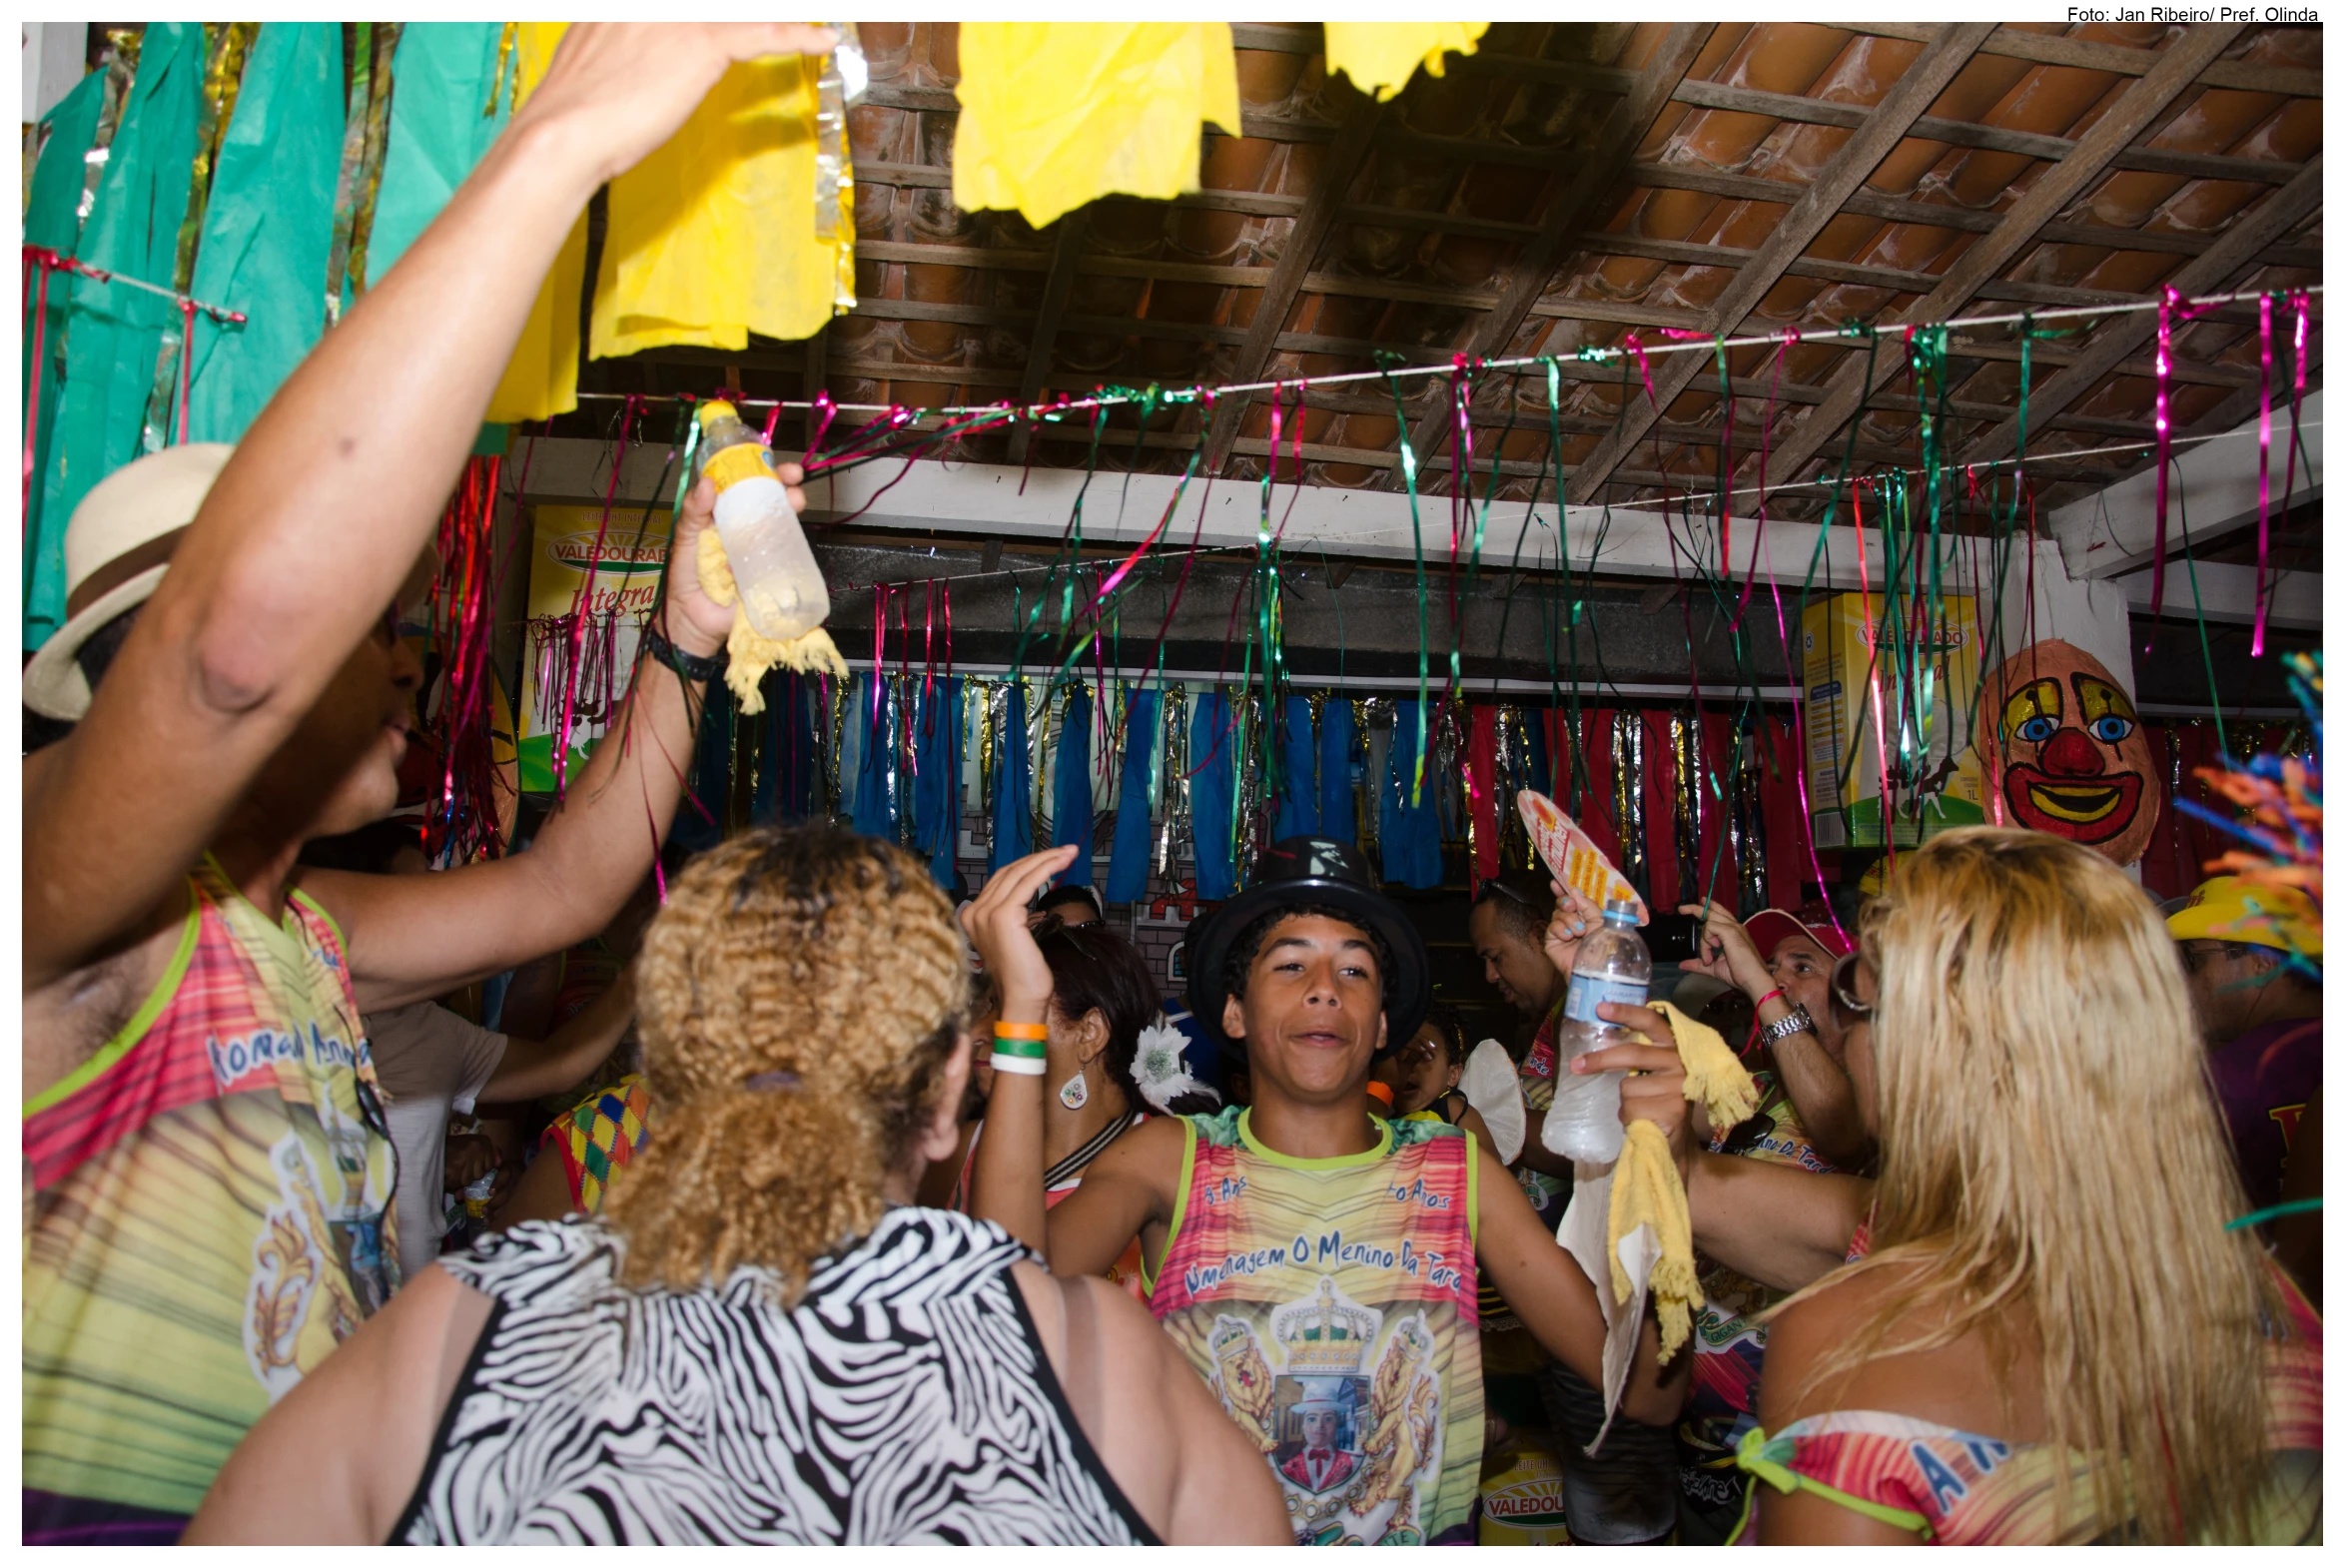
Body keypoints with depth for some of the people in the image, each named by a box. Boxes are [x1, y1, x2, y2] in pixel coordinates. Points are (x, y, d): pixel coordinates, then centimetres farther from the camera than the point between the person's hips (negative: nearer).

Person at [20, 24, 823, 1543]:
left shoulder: (299, 932, 9)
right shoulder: (81, 916, -18)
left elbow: (556, 890, 13)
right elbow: (249, 623, -36)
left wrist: (685, 644, 2)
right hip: (101, 1516, -8)